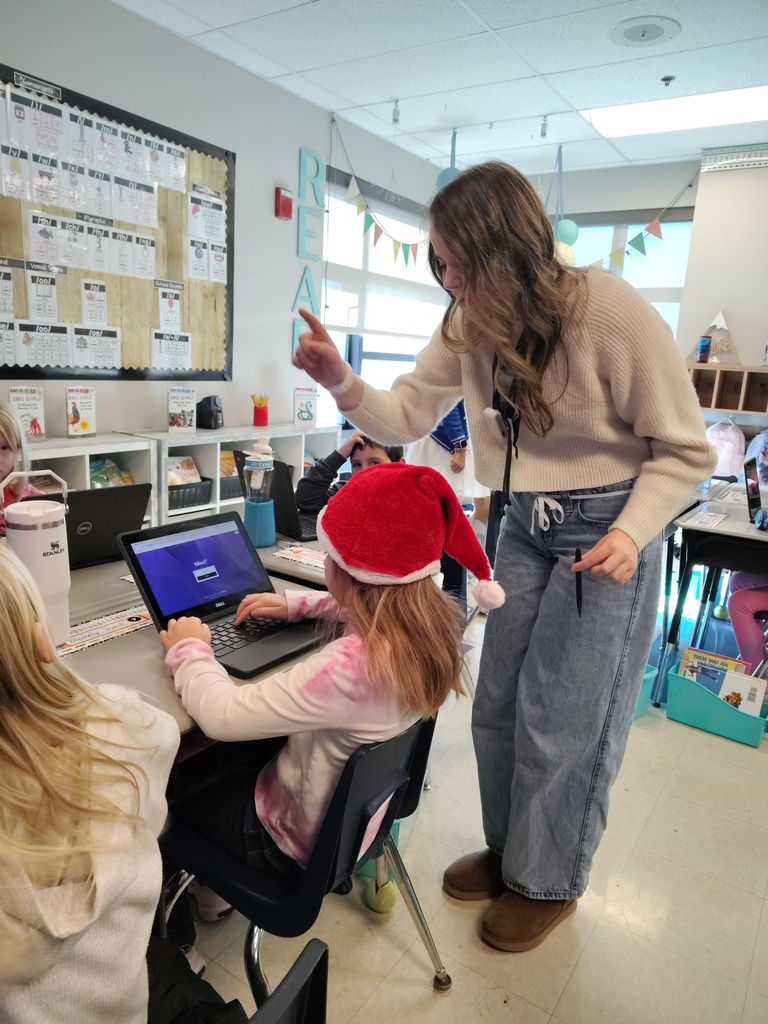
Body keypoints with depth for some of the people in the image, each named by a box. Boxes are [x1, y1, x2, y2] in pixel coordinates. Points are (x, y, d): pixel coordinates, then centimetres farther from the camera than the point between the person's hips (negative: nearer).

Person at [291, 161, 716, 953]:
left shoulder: (612, 312, -21)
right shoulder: (469, 323, -4)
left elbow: (684, 451, -12)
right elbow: (408, 416, 0)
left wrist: (632, 534, -27)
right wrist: (343, 384, -18)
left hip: (606, 530, -5)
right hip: (524, 525, 6)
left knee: (564, 721, 2)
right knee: (497, 706, 12)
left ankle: (549, 881, 30)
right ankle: (508, 849, 38)